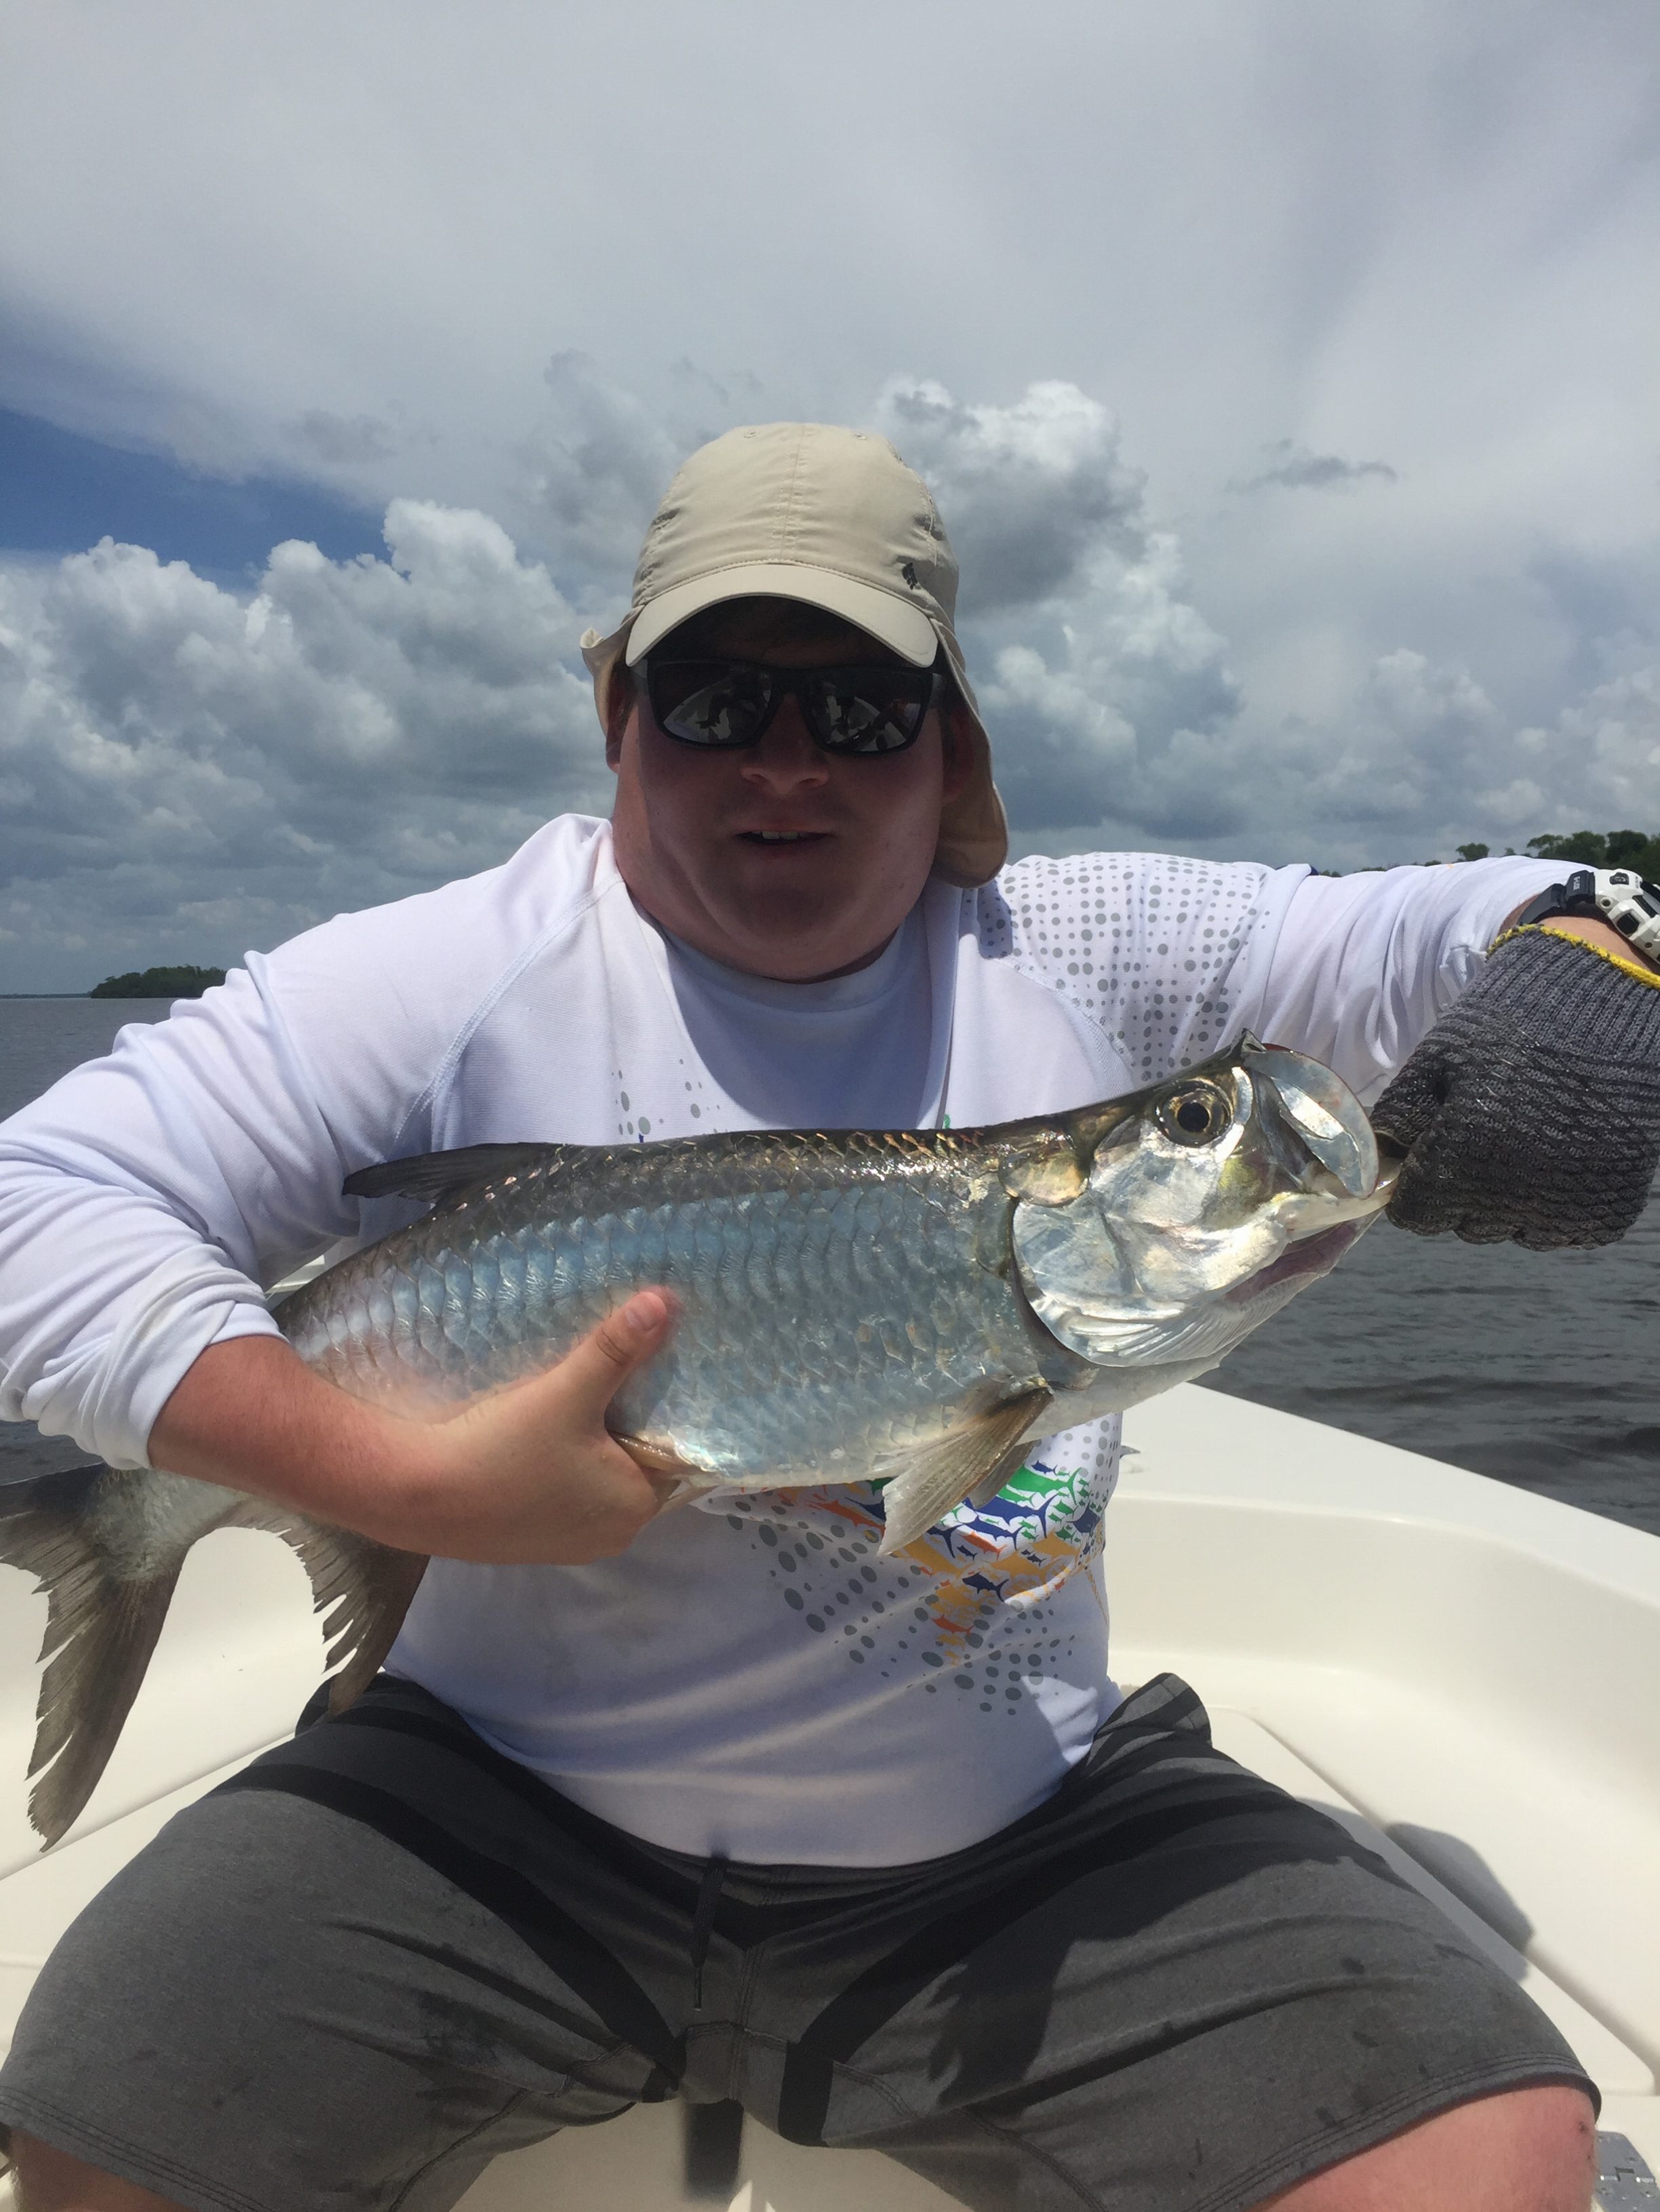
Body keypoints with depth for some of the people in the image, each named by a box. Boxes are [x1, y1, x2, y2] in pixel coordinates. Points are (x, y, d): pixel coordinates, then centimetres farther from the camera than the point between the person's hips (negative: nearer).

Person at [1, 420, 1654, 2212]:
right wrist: (415, 1483, -24)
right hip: (519, 1813, 0)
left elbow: (1484, 930, 0)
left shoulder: (1098, 960, -2)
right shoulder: (458, 976, -9)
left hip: (1028, 1838, 2)